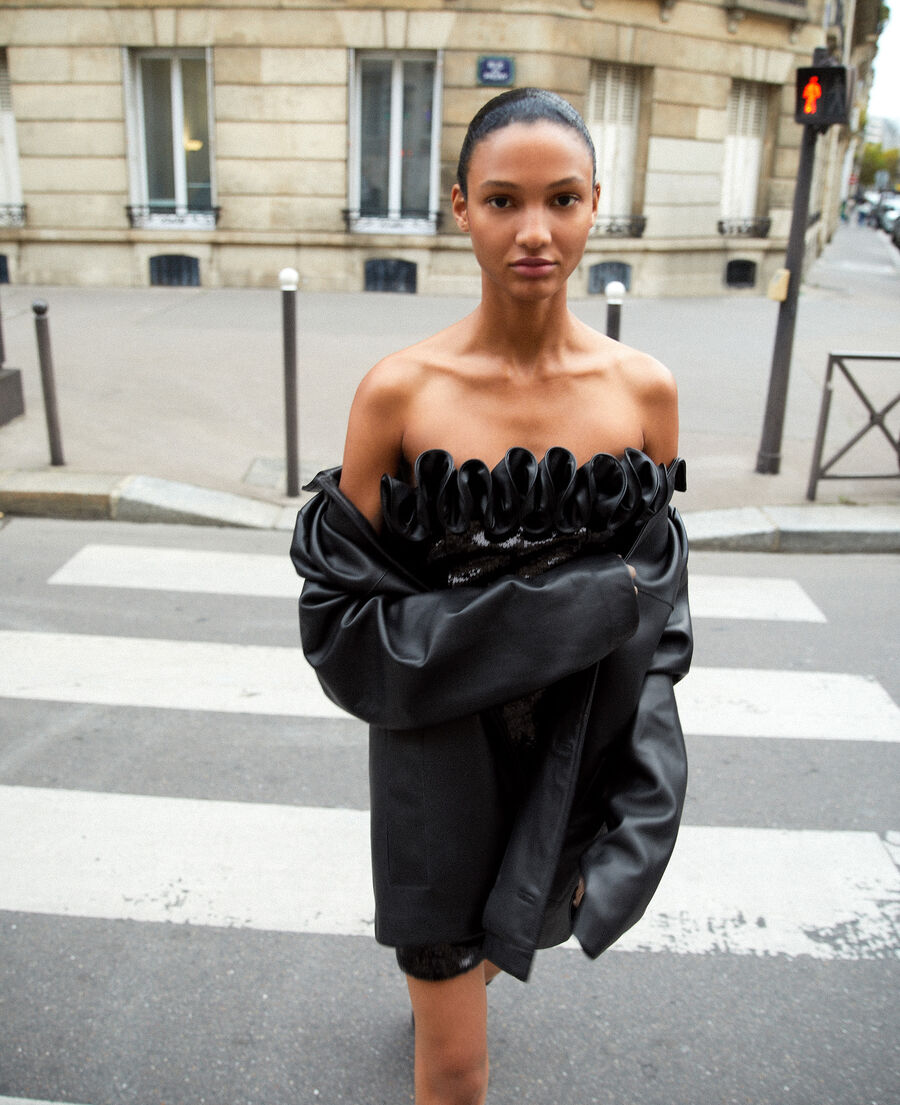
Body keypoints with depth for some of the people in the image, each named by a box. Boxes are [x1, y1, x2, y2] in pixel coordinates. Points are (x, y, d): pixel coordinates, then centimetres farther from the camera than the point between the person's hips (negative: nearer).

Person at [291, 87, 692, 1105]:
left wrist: (619, 818, -5)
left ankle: (441, 978, 67)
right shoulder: (399, 391, -15)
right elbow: (343, 600, -11)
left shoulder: (642, 389, -8)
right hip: (442, 754, -3)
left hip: (575, 756, 3)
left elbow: (656, 597, -1)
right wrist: (570, 610, -21)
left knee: (505, 931, 32)